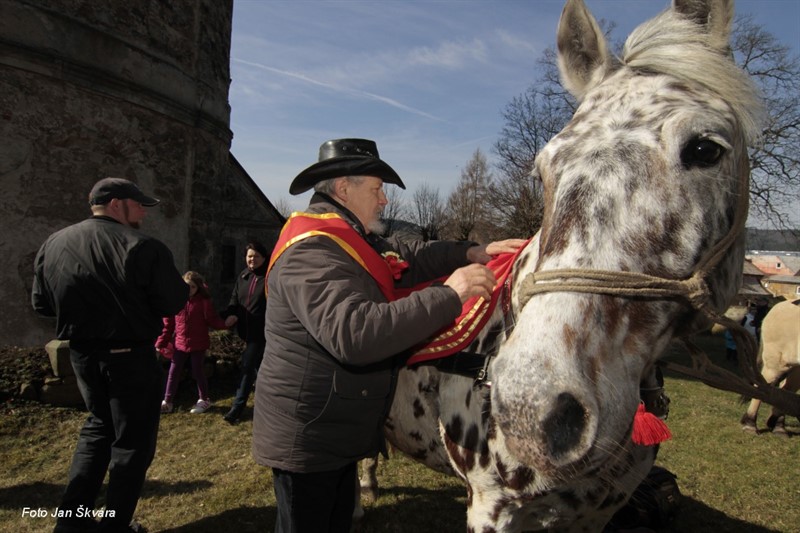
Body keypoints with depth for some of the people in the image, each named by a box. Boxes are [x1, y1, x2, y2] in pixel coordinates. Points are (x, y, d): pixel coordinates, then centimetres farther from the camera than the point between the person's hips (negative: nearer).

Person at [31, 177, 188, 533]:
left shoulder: (52, 244, 2)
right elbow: (174, 303, -16)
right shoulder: (142, 247, -16)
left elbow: (41, 303, 8)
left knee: (100, 425, 26)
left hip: (81, 354, 6)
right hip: (131, 356, -6)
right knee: (132, 438, 9)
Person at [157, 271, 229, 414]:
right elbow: (168, 324, 1)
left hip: (198, 344, -3)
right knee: (173, 372, 9)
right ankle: (167, 402, 20)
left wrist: (225, 323, -30)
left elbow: (212, 320, -10)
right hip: (180, 344, 3)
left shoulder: (204, 301, -9)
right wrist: (160, 344, 1)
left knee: (197, 372, 7)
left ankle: (204, 400, 25)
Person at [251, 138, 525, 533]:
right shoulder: (311, 252, -24)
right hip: (305, 437, -10)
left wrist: (472, 253, -4)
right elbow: (354, 333, -37)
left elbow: (408, 257, 11)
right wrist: (449, 294, -34)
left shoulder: (349, 239, 9)